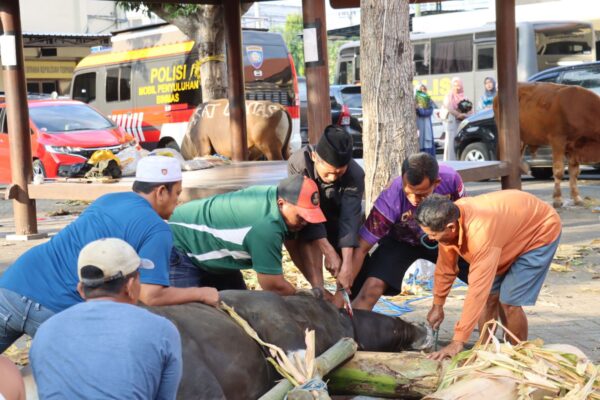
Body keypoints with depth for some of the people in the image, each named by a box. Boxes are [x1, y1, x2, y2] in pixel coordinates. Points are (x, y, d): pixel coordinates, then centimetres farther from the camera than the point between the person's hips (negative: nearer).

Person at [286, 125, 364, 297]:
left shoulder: (356, 175, -29)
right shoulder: (298, 162, -34)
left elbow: (349, 219, -36)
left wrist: (347, 264, -46)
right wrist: (329, 252, -41)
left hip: (335, 220, 2)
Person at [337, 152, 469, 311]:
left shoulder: (451, 179, -31)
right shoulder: (390, 200, -37)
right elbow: (361, 248, -30)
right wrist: (345, 288, -35)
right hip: (400, 241, -3)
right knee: (372, 287, -24)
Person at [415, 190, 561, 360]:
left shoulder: (480, 233, -42)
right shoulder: (449, 220, -19)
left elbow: (477, 291, -41)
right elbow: (445, 266, -3)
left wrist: (457, 342, -38)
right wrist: (437, 305, 6)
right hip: (511, 227, 8)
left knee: (508, 301, -12)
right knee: (490, 295, 2)